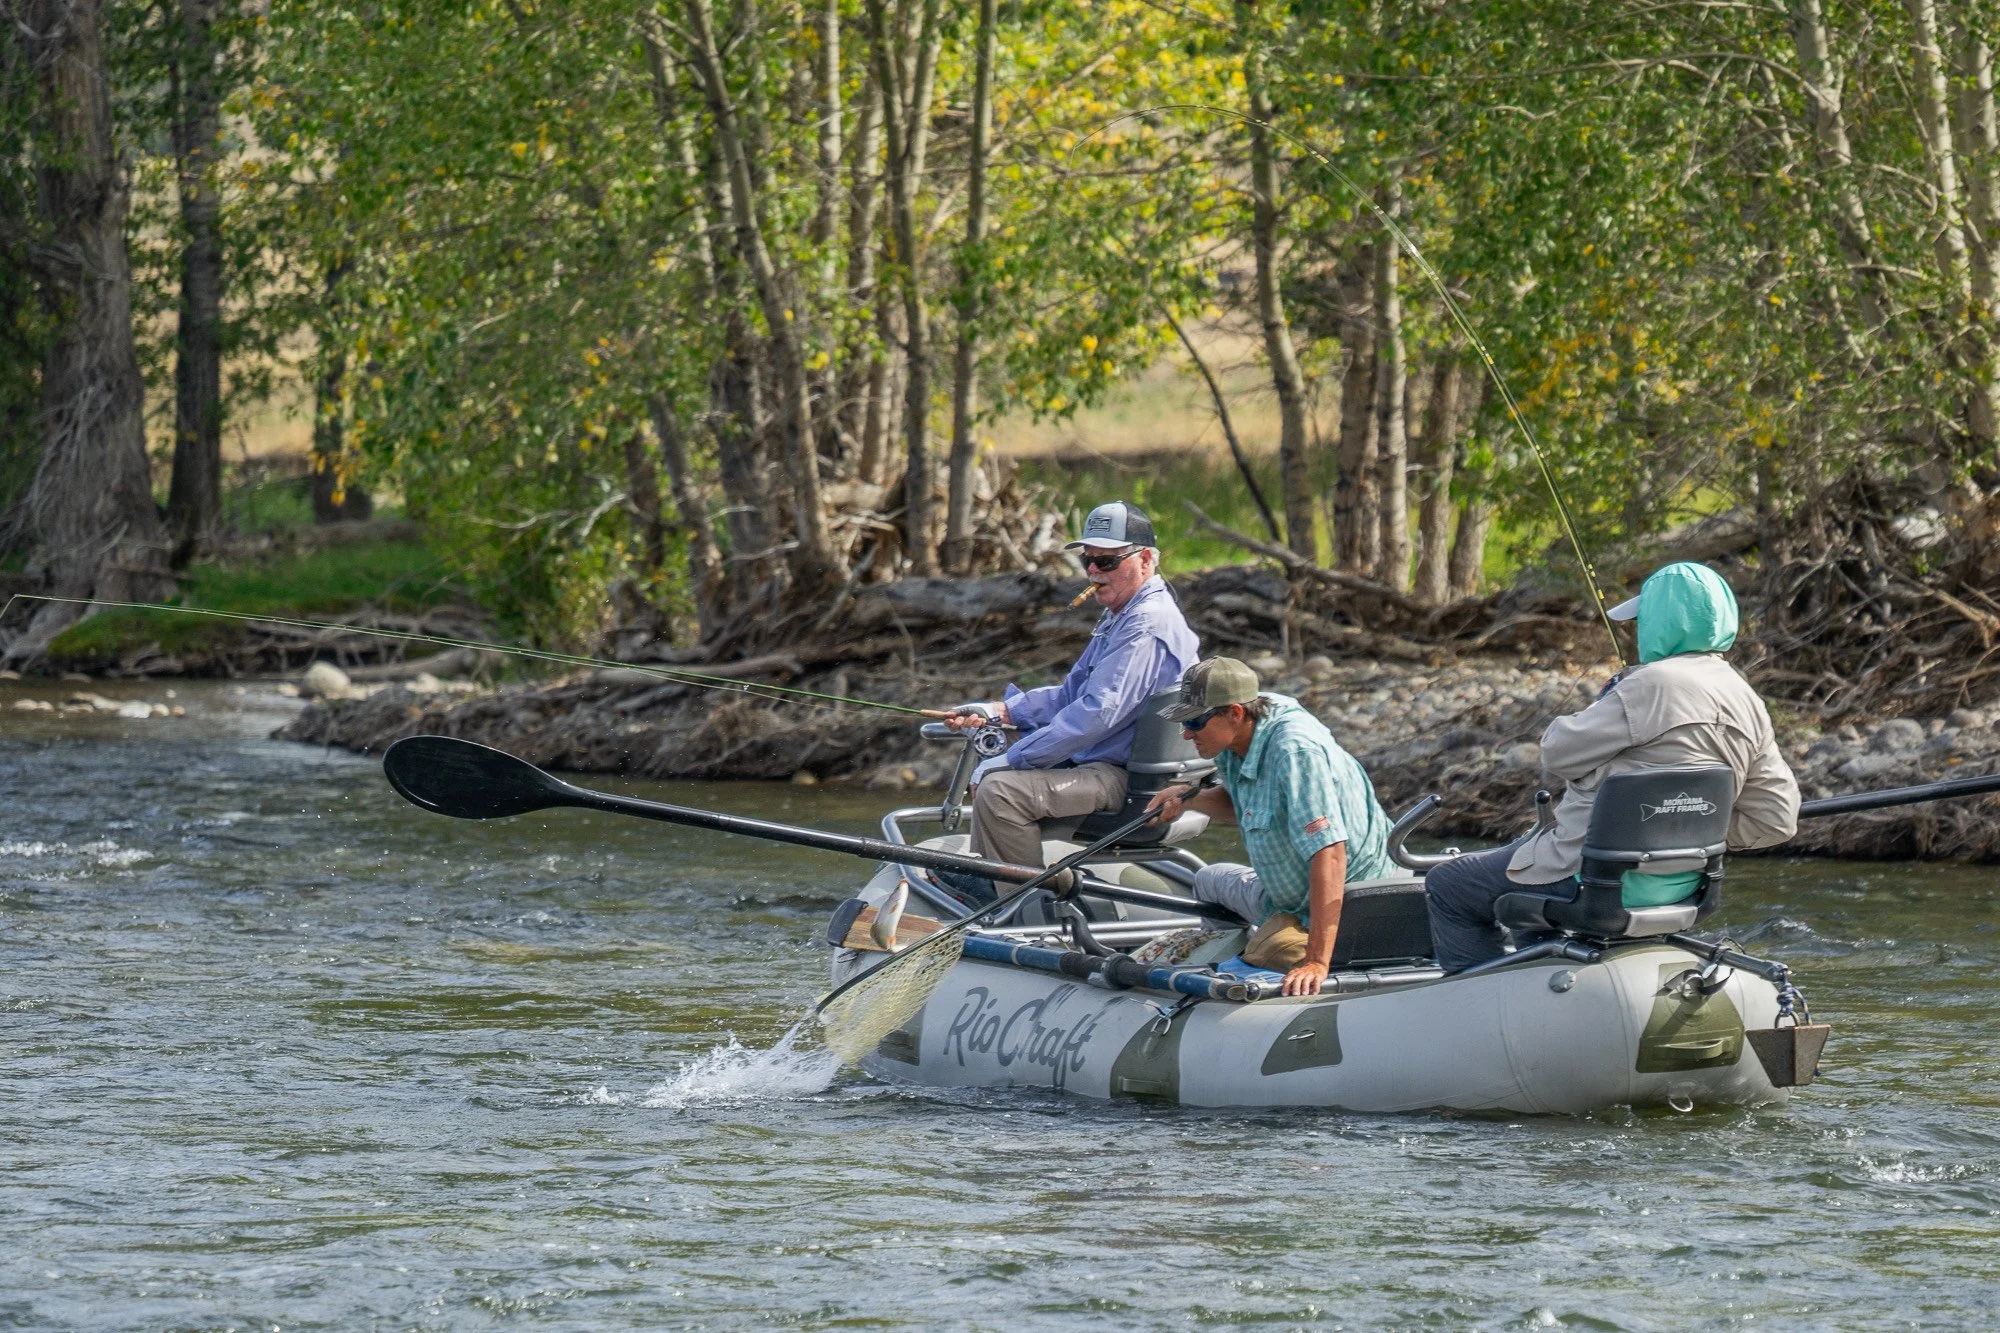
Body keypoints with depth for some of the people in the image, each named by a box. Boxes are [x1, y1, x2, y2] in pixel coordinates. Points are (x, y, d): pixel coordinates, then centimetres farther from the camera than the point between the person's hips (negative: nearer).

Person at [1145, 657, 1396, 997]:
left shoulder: (1294, 751, -34)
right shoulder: (1236, 738, -5)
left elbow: (1329, 853, -40)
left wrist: (1317, 962, -44)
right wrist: (1188, 799, -5)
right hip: (1286, 892, 10)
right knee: (1209, 880, 28)